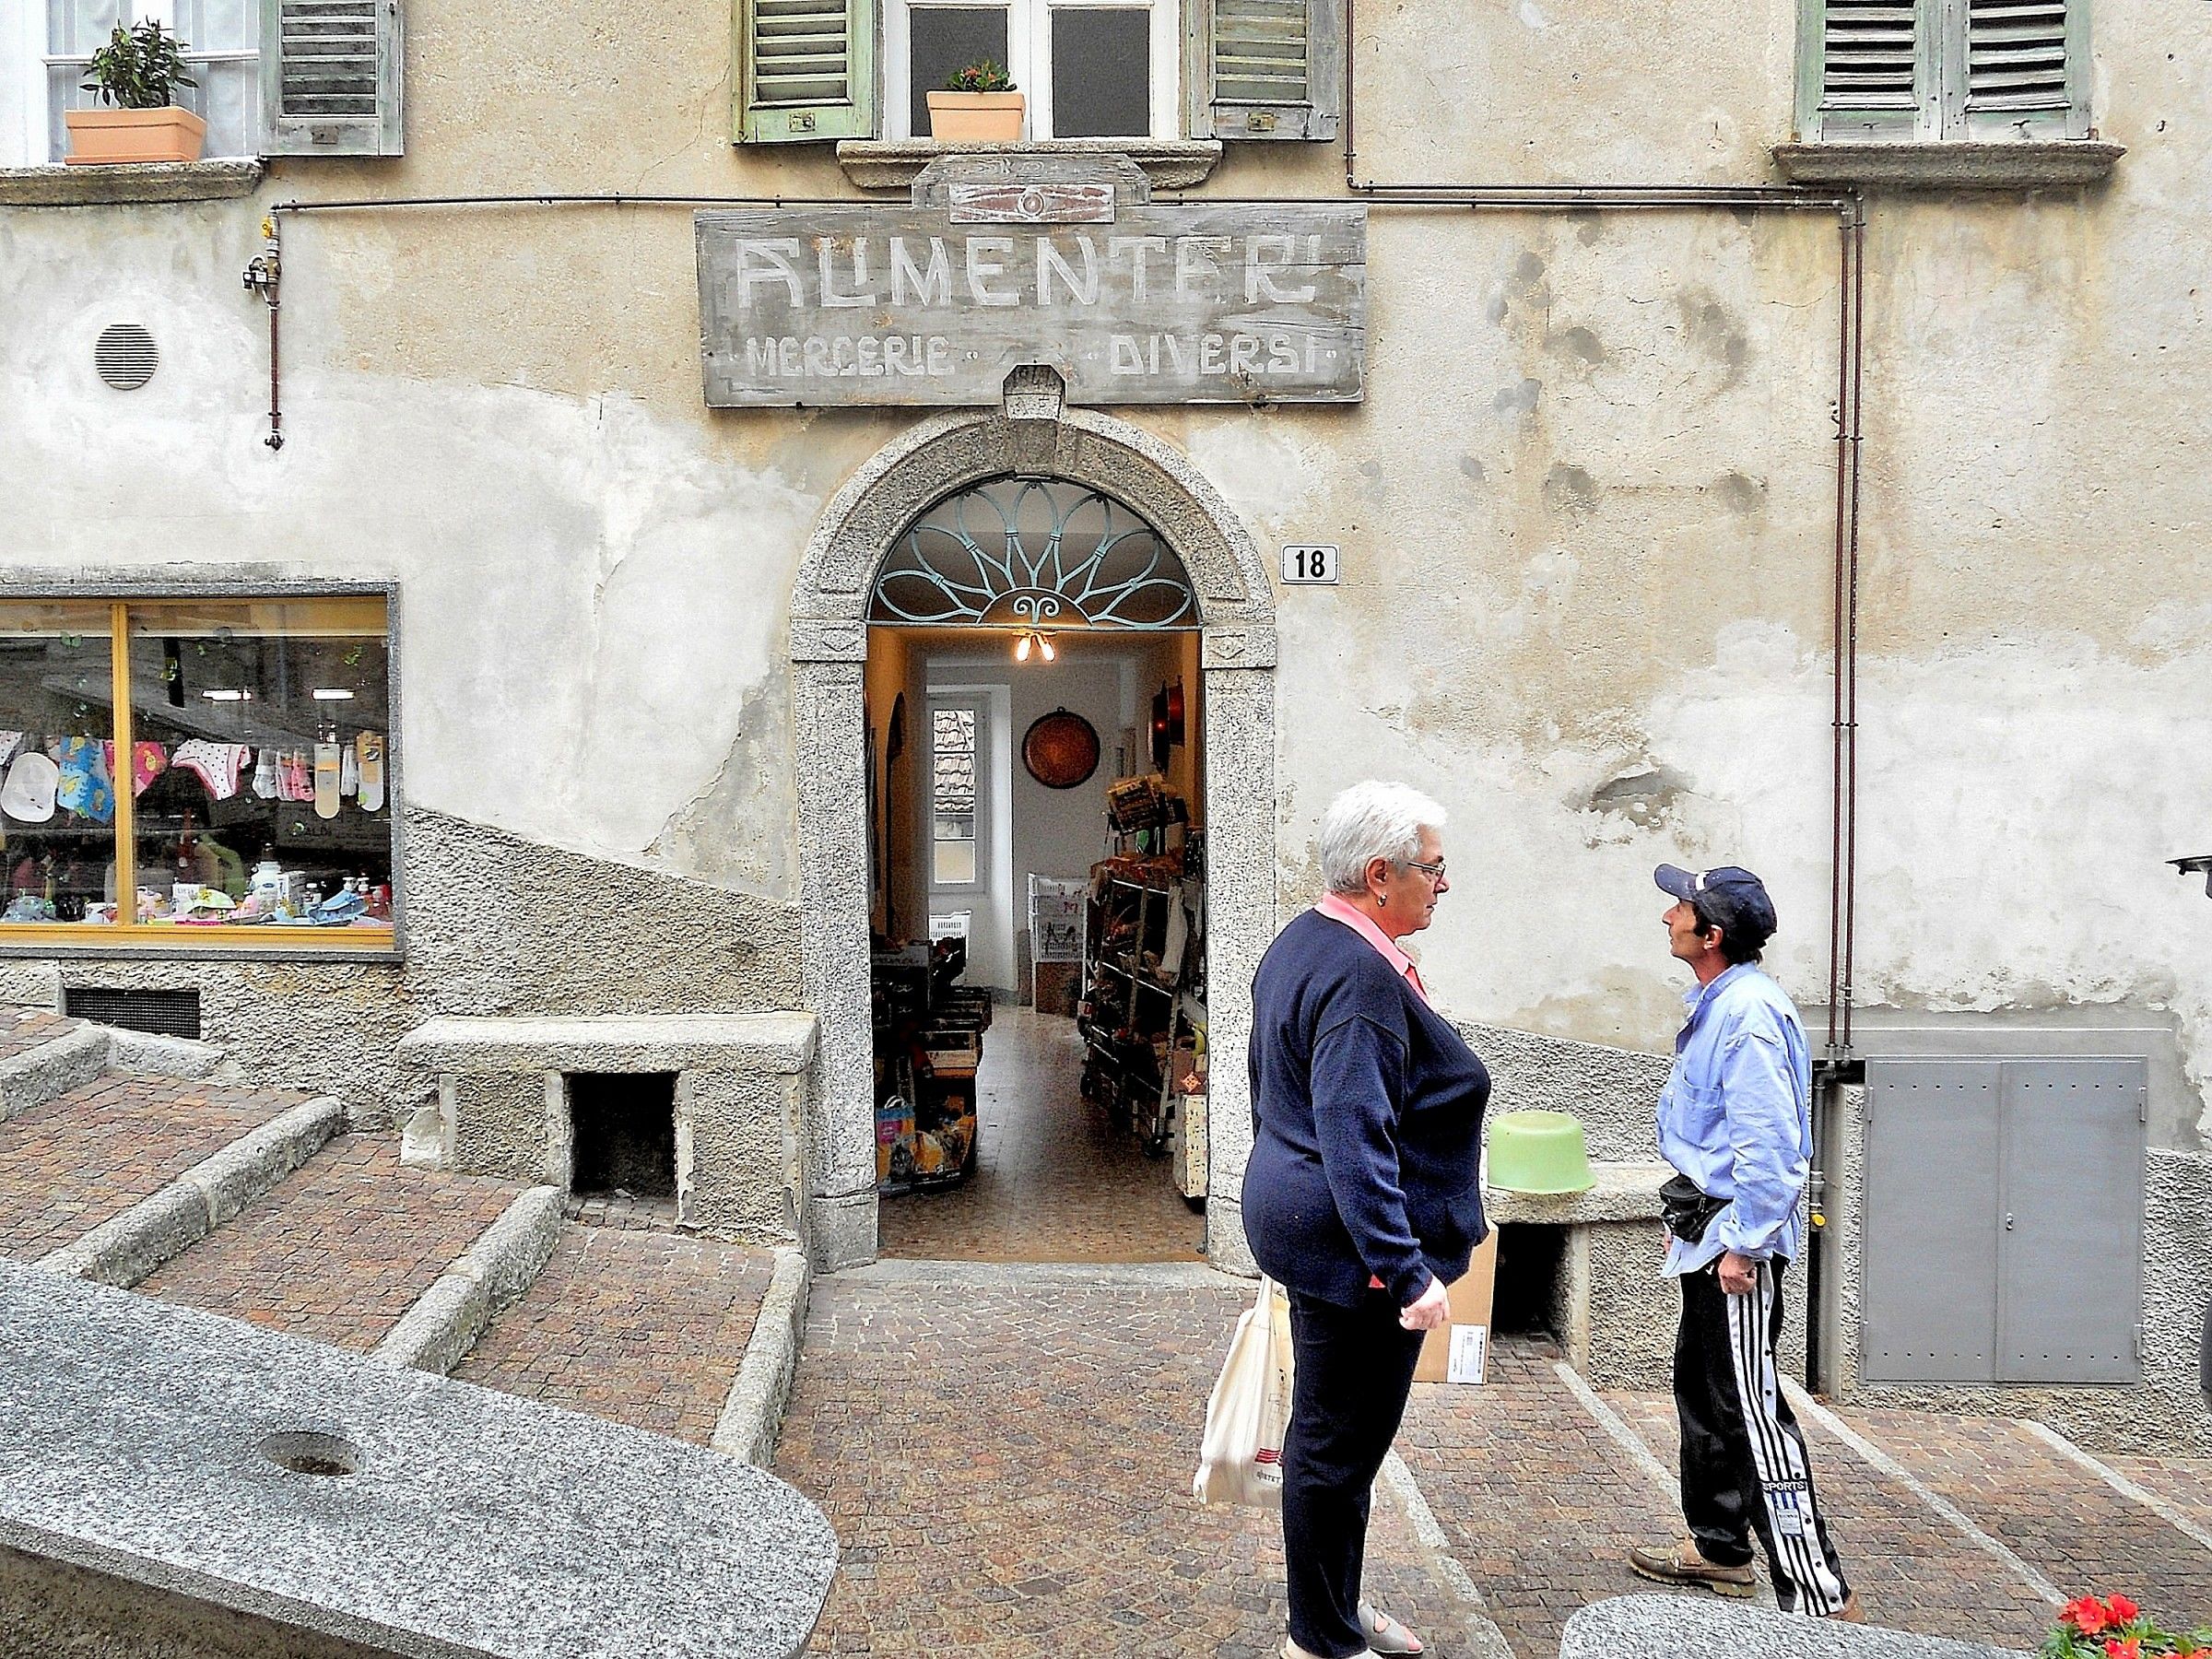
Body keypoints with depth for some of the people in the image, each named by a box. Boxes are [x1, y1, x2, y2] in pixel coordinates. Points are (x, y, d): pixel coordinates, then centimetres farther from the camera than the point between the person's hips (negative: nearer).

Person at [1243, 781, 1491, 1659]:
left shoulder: (1299, 942, 10)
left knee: (1329, 1428, 21)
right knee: (1340, 1442, 3)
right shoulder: (1363, 975, -23)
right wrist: (1406, 1271, -29)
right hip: (1355, 1241, -11)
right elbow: (1354, 1139, -29)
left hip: (1300, 1219, 11)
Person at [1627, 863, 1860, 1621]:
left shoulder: (1748, 1014, -22)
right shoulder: (1718, 1004, 11)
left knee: (1750, 1410, -8)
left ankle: (1819, 1595, -2)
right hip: (1710, 1232, 11)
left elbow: (1770, 1146, -25)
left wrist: (1742, 1243, -22)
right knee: (1702, 1389, 20)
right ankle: (1719, 1547, 35)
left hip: (1737, 1241, -11)